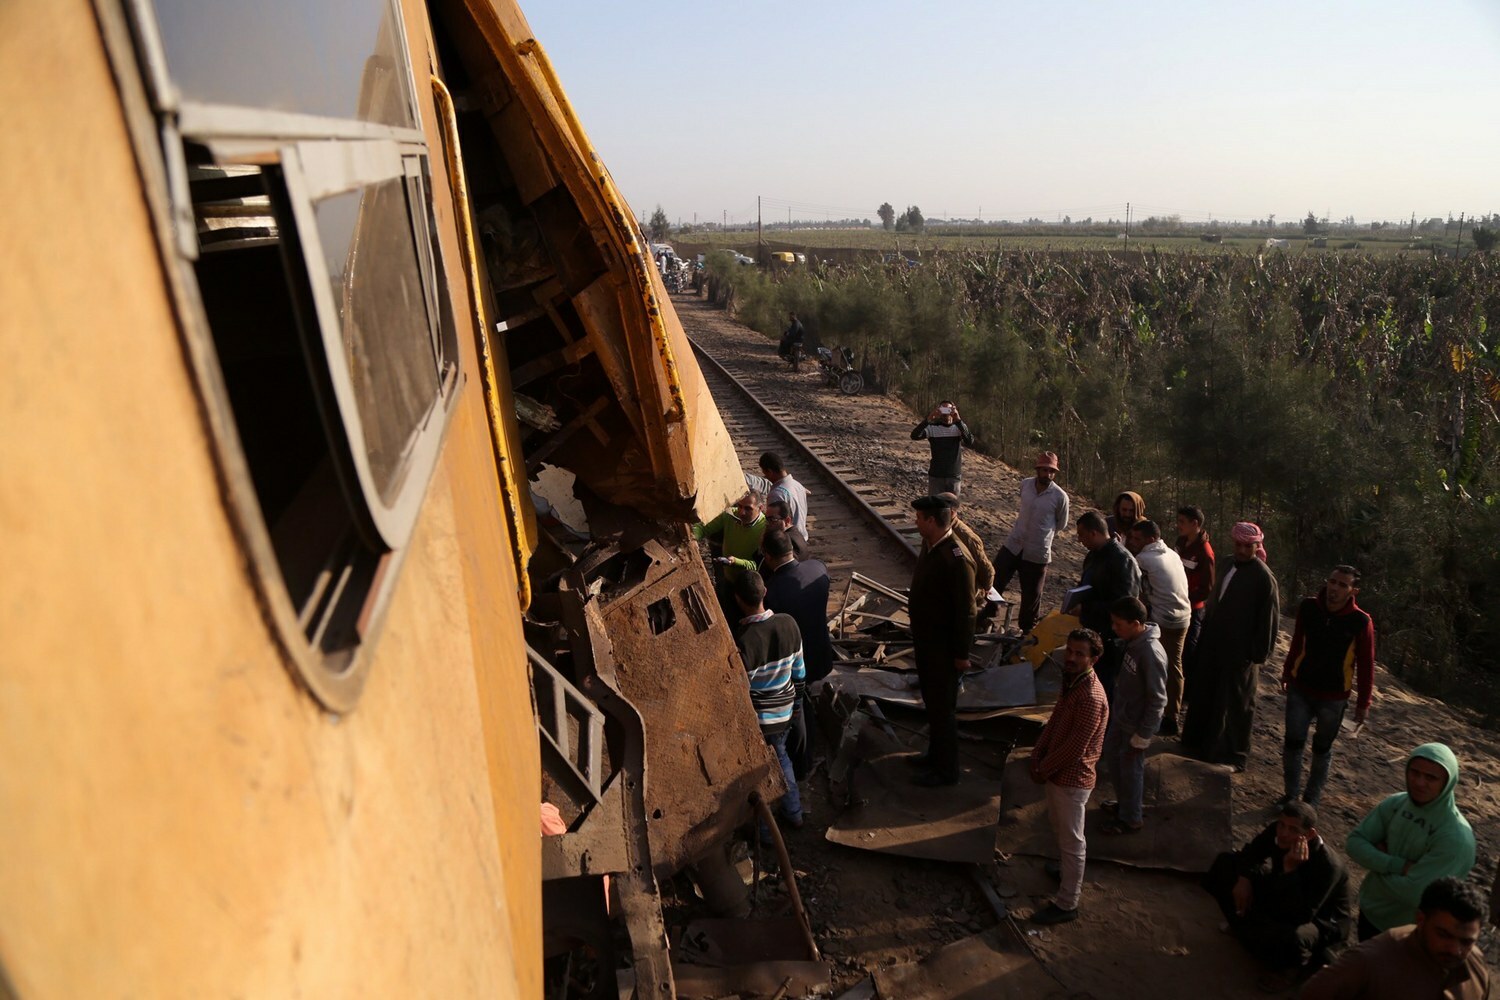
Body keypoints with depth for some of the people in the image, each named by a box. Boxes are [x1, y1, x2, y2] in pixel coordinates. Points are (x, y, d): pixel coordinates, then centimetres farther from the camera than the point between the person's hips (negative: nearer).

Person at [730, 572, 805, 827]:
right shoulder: (788, 623, -13)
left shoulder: (743, 639, -31)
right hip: (784, 711, 5)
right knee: (780, 756, 31)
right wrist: (795, 701, 17)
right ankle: (793, 813, 46)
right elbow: (800, 673, 0)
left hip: (756, 719, -5)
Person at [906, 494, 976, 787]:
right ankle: (936, 753, 42)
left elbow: (966, 611, -23)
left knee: (942, 706, 6)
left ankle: (946, 769, 23)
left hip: (943, 646, -9)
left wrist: (962, 653, -18)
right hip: (924, 638, 9)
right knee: (930, 699, 23)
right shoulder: (929, 546, -1)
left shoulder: (957, 559, -28)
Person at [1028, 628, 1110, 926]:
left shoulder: (1091, 696, -29)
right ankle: (1068, 873, 50)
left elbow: (1075, 746, -26)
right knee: (1061, 829, 28)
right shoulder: (1071, 681, 1)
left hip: (1073, 778, -9)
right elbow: (1055, 720, 10)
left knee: (1072, 841, 6)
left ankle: (1066, 904, 20)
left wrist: (1044, 769, -15)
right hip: (1059, 772, 9)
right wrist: (1037, 755, 1)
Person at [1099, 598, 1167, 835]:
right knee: (1112, 755, 24)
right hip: (1121, 715, 8)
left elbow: (1158, 699, -24)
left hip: (1136, 724, -8)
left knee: (1130, 769, 10)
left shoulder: (1151, 653, -31)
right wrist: (1114, 707, 18)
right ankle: (1125, 802, 45)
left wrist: (1143, 735, -18)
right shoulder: (1132, 641, -6)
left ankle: (1130, 819, 31)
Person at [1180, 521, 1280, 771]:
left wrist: (1259, 653, -13)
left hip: (1240, 652, -7)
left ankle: (1234, 755, 21)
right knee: (1204, 696, 17)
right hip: (1213, 645, 7)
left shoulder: (1264, 578, -16)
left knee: (1236, 703, 7)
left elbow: (1268, 619, -15)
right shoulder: (1227, 565, 5)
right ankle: (1200, 742, 34)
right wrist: (1205, 634, 14)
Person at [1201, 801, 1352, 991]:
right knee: (1226, 861, -3)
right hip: (1280, 900, 7)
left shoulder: (1329, 865, -38)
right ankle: (1245, 923, 13)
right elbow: (1250, 853, 0)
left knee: (1293, 937, -44)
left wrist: (1290, 869, -47)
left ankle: (1290, 965, -5)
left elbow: (1302, 915, -41)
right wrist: (1244, 880, -17)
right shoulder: (1278, 832, -21)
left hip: (1323, 921, -6)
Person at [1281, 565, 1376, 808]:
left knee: (1322, 748, 14)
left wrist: (1363, 703, -5)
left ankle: (1311, 798, 29)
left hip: (1333, 698, -2)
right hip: (1300, 689, 2)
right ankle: (1291, 795, 19)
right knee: (1293, 742, 2)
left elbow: (1366, 665, -9)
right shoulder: (1308, 607, -9)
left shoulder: (1361, 622, -16)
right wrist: (1287, 673, 14)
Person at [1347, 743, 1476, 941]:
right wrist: (1398, 865, -24)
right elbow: (1354, 842, -10)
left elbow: (1414, 893, -30)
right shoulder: (1395, 803, -10)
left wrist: (1378, 864, -14)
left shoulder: (1455, 837, -28)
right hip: (1369, 910, 5)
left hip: (1409, 931, -5)